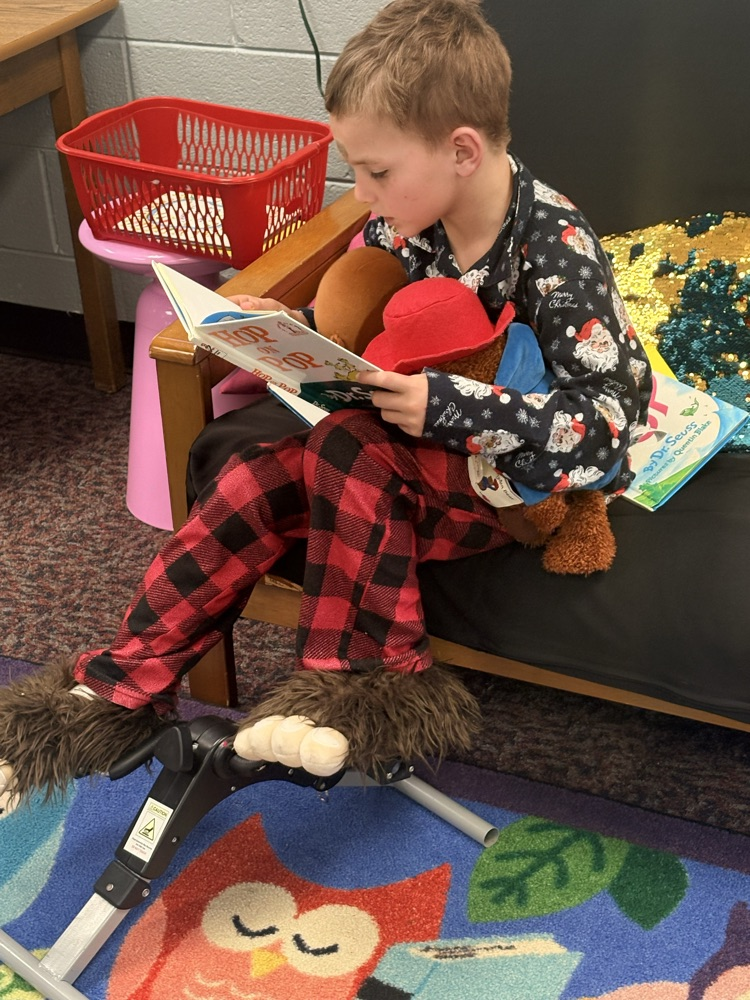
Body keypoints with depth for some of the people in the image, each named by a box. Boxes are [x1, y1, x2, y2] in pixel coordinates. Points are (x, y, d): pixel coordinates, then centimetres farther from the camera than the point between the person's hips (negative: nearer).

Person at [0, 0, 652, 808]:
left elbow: (601, 430, -28)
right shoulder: (404, 222, -5)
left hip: (533, 472, -7)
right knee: (259, 476, -13)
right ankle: (121, 687, -7)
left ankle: (362, 684, -13)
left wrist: (446, 407, -34)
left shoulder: (556, 251, -25)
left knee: (351, 455, -31)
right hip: (432, 443, 7)